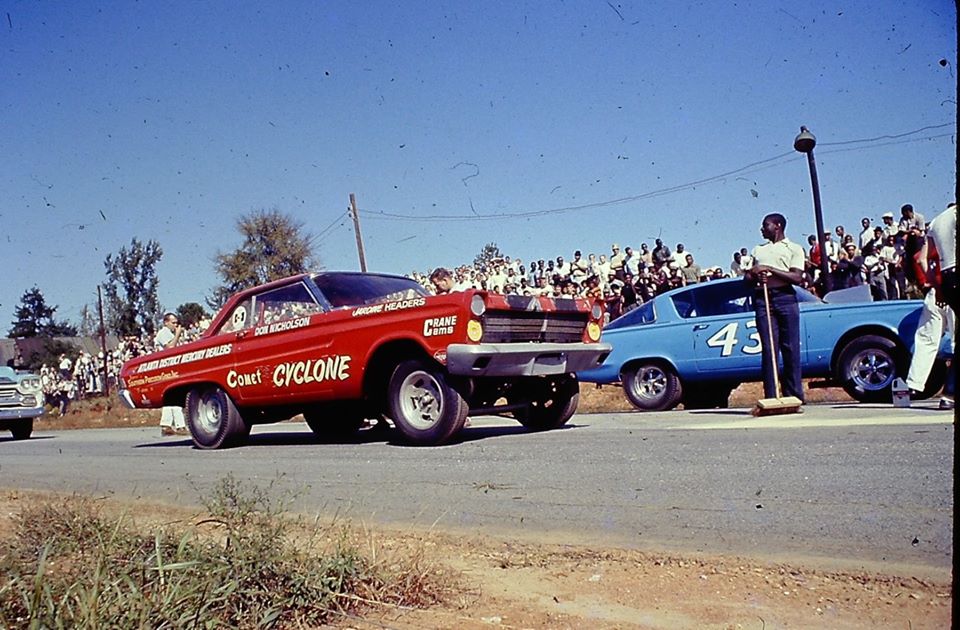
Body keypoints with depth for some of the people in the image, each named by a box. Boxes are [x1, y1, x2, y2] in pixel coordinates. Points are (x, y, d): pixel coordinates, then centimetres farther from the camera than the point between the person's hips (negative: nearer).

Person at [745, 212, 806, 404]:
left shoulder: (794, 249, 10)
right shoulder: (758, 250, 25)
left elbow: (797, 278, -4)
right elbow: (748, 277, 24)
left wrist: (769, 269, -11)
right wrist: (756, 276, 1)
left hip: (785, 297, -3)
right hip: (762, 299, 3)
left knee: (791, 349, -4)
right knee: (768, 349, -3)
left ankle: (795, 397, 1)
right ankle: (771, 398, -4)